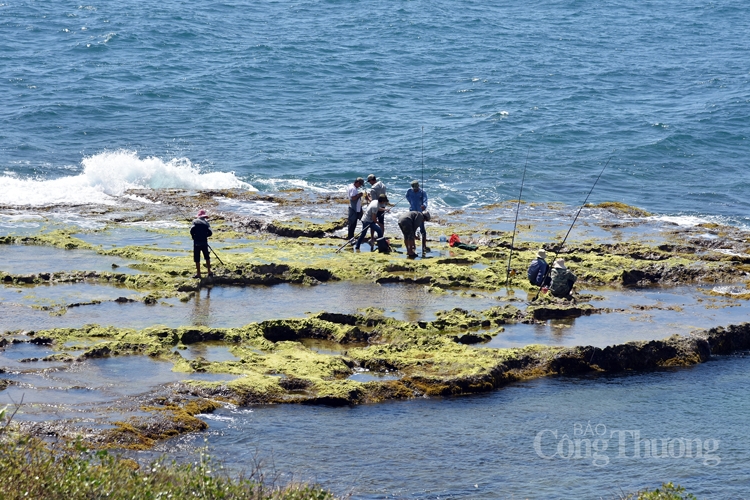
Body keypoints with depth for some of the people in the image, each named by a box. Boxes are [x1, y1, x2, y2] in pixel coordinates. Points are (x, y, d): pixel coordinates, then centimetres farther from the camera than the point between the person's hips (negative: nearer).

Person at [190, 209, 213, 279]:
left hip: (196, 243, -2)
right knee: (207, 257, 18)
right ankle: (209, 272, 18)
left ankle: (198, 274, 8)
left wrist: (193, 236, 5)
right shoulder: (206, 222, 2)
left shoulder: (195, 221, -2)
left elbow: (192, 230, -14)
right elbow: (210, 233, -5)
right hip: (204, 242, 2)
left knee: (197, 259, 6)